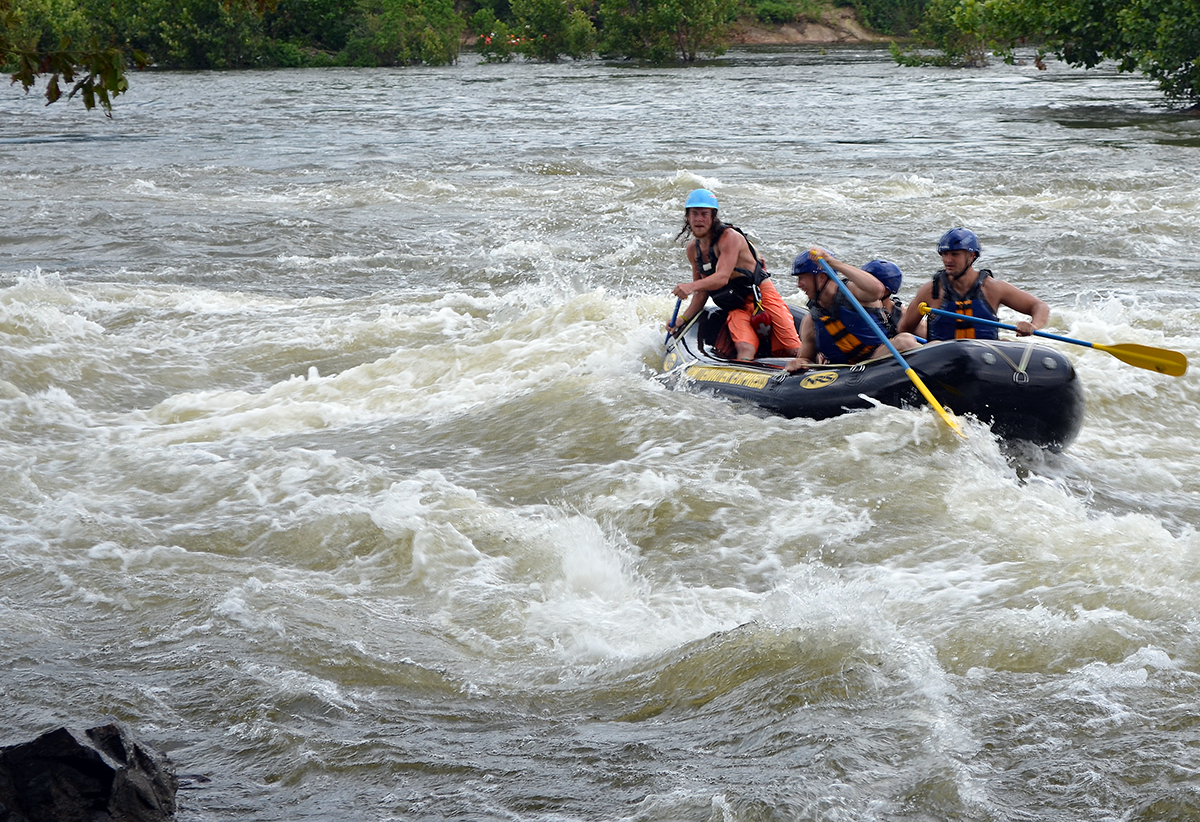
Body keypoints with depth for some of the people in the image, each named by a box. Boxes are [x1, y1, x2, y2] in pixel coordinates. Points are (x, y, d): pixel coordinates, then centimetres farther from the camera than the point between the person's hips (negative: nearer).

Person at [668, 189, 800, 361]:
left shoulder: (730, 237, -16)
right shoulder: (693, 248, 6)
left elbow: (722, 278, -31)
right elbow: (702, 293, 12)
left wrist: (691, 286, -47)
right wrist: (683, 319, -2)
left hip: (762, 297, -4)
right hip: (737, 308, 4)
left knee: (794, 352, -13)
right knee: (745, 349, -27)